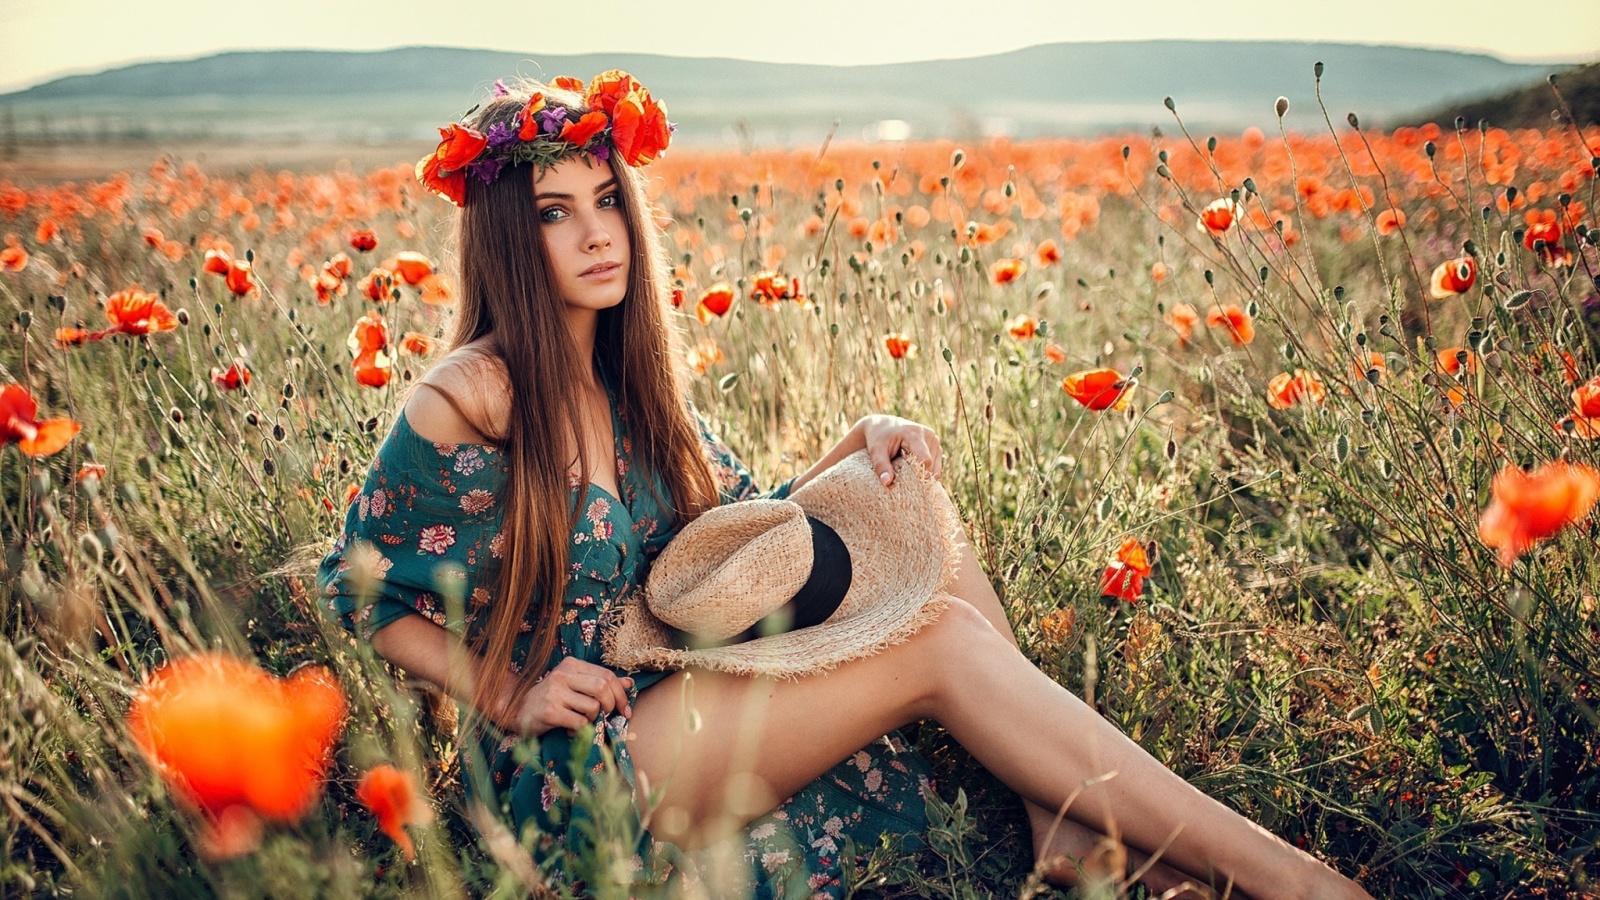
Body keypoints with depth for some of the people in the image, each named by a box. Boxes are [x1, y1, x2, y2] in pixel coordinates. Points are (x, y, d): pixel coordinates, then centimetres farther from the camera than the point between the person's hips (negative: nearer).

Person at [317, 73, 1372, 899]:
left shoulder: (632, 380, 6)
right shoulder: (468, 400, -15)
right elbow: (361, 589, -5)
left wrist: (864, 441, -5)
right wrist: (509, 696, -14)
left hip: (682, 696, 7)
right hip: (573, 767, -7)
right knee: (939, 641, -22)